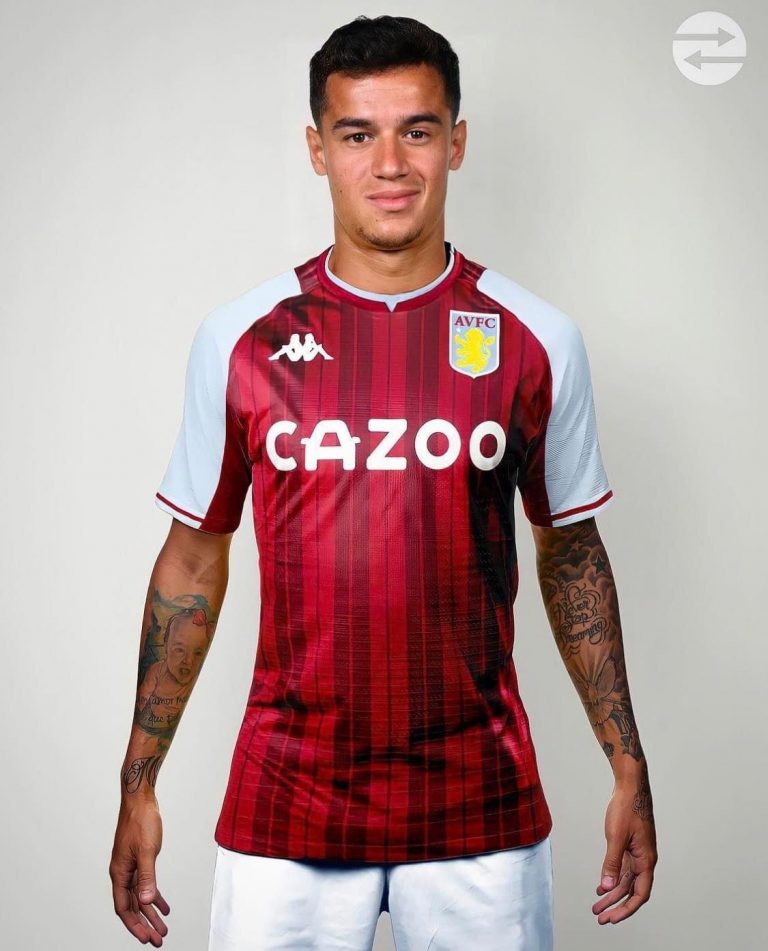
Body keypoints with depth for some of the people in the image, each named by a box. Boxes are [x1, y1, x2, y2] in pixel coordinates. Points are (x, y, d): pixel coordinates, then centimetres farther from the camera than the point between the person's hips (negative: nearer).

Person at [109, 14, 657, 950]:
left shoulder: (537, 340, -2)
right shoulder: (238, 340, -2)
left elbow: (571, 555, 8)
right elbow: (192, 564, 5)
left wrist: (628, 769, 6)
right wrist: (139, 784, 5)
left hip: (482, 803, 1)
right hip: (283, 806, 0)